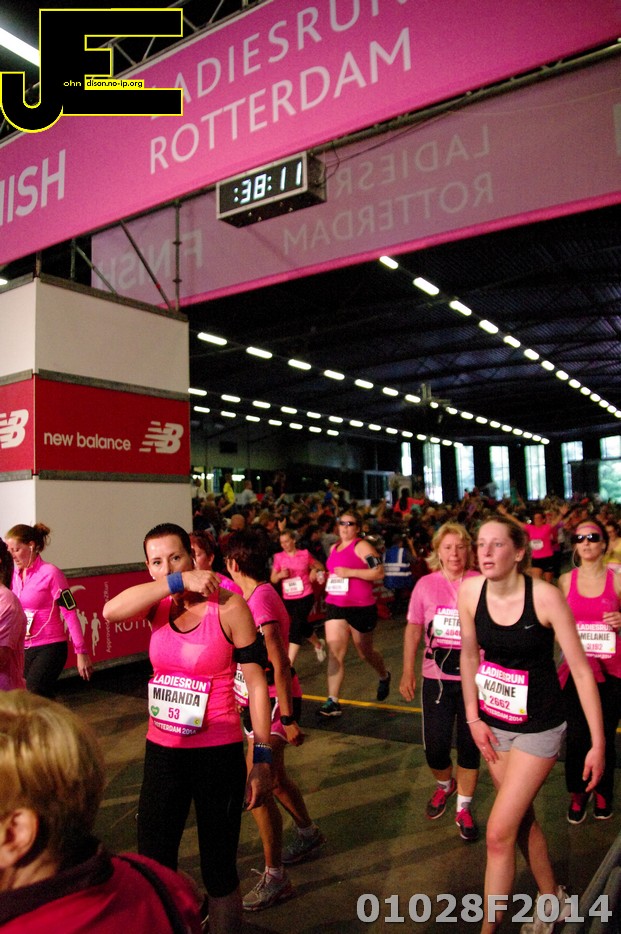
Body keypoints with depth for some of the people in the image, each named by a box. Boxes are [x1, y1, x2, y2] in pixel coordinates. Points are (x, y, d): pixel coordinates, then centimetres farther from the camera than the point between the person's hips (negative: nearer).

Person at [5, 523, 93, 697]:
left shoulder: (50, 573, -12)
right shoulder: (16, 574, 5)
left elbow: (70, 614, -13)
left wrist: (81, 652, -14)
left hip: (49, 649, -6)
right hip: (24, 649, 6)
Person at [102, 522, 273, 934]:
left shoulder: (227, 606, -14)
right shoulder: (159, 603, -2)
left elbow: (256, 682, -10)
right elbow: (112, 610, -24)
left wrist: (263, 757, -10)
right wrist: (180, 581, -26)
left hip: (218, 754, -4)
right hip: (162, 751, 4)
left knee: (218, 869, 13)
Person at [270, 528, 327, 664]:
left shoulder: (305, 554, -4)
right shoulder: (278, 557, -1)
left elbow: (321, 566, 11)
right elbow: (273, 579, 0)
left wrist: (315, 570, -10)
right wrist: (280, 575, -20)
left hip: (305, 596, -3)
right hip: (288, 598, 3)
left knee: (295, 627, -14)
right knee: (303, 625, 18)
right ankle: (318, 644, 48)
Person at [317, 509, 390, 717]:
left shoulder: (362, 546, -10)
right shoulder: (334, 548, 12)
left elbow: (379, 572, -19)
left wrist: (350, 572, -23)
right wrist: (329, 577, 10)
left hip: (361, 607, -5)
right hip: (335, 606, 6)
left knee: (365, 652, 13)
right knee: (334, 652, -5)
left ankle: (384, 677, 44)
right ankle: (332, 701, -3)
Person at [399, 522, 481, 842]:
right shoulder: (426, 584, -1)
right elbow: (413, 628, 4)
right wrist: (408, 671, 1)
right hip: (436, 677, 1)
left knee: (469, 745, 10)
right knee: (435, 746, 7)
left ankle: (464, 808, 33)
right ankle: (445, 785, 41)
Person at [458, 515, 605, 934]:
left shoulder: (546, 595, -23)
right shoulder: (470, 592, -11)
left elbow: (581, 669, -16)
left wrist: (598, 743, -14)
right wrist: (473, 717, 2)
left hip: (538, 727, -5)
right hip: (493, 723, 5)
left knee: (499, 834, -3)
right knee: (522, 821, 22)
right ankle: (553, 899, 48)